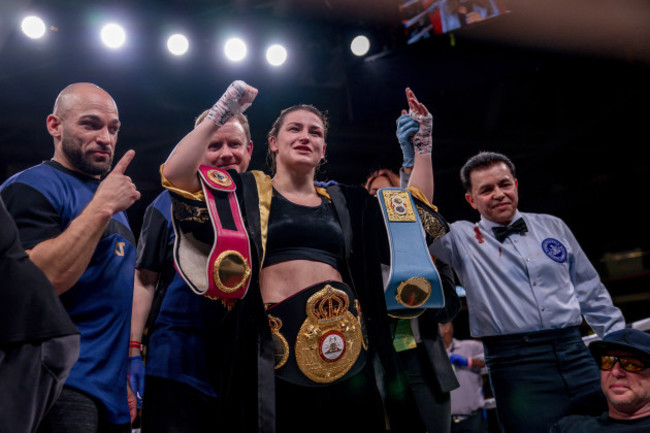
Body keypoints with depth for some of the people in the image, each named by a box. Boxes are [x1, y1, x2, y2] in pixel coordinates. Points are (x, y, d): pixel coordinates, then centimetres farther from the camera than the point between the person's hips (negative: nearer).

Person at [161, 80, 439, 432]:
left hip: (346, 341, 4)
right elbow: (175, 175, -4)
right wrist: (219, 114, -4)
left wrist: (422, 142, 18)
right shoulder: (248, 191, 8)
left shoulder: (343, 201, 17)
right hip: (278, 341, -3)